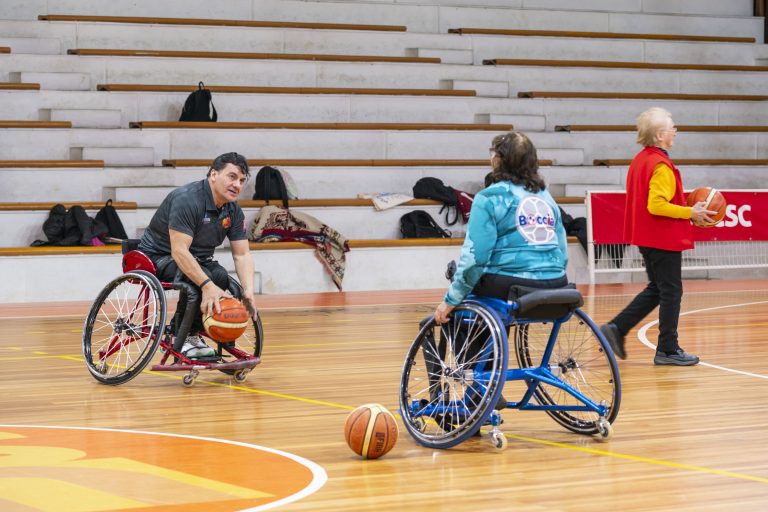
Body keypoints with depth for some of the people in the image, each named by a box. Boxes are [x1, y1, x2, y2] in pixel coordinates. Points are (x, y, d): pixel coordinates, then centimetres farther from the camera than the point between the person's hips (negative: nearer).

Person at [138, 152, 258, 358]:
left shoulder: (233, 210, -2)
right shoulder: (187, 200, -26)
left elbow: (242, 255, -2)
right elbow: (179, 251, -34)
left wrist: (248, 292, -20)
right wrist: (207, 285, -42)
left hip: (197, 259, 8)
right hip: (159, 256, -8)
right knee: (197, 280, -33)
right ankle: (185, 340, -17)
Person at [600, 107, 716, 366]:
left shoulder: (640, 160, 10)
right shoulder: (661, 165, -20)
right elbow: (656, 206, -27)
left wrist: (687, 210, 16)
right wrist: (690, 213, -18)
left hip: (647, 237, 9)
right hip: (664, 238, -9)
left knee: (657, 288, 18)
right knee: (671, 291, 1)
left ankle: (616, 328, 10)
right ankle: (668, 350, 7)